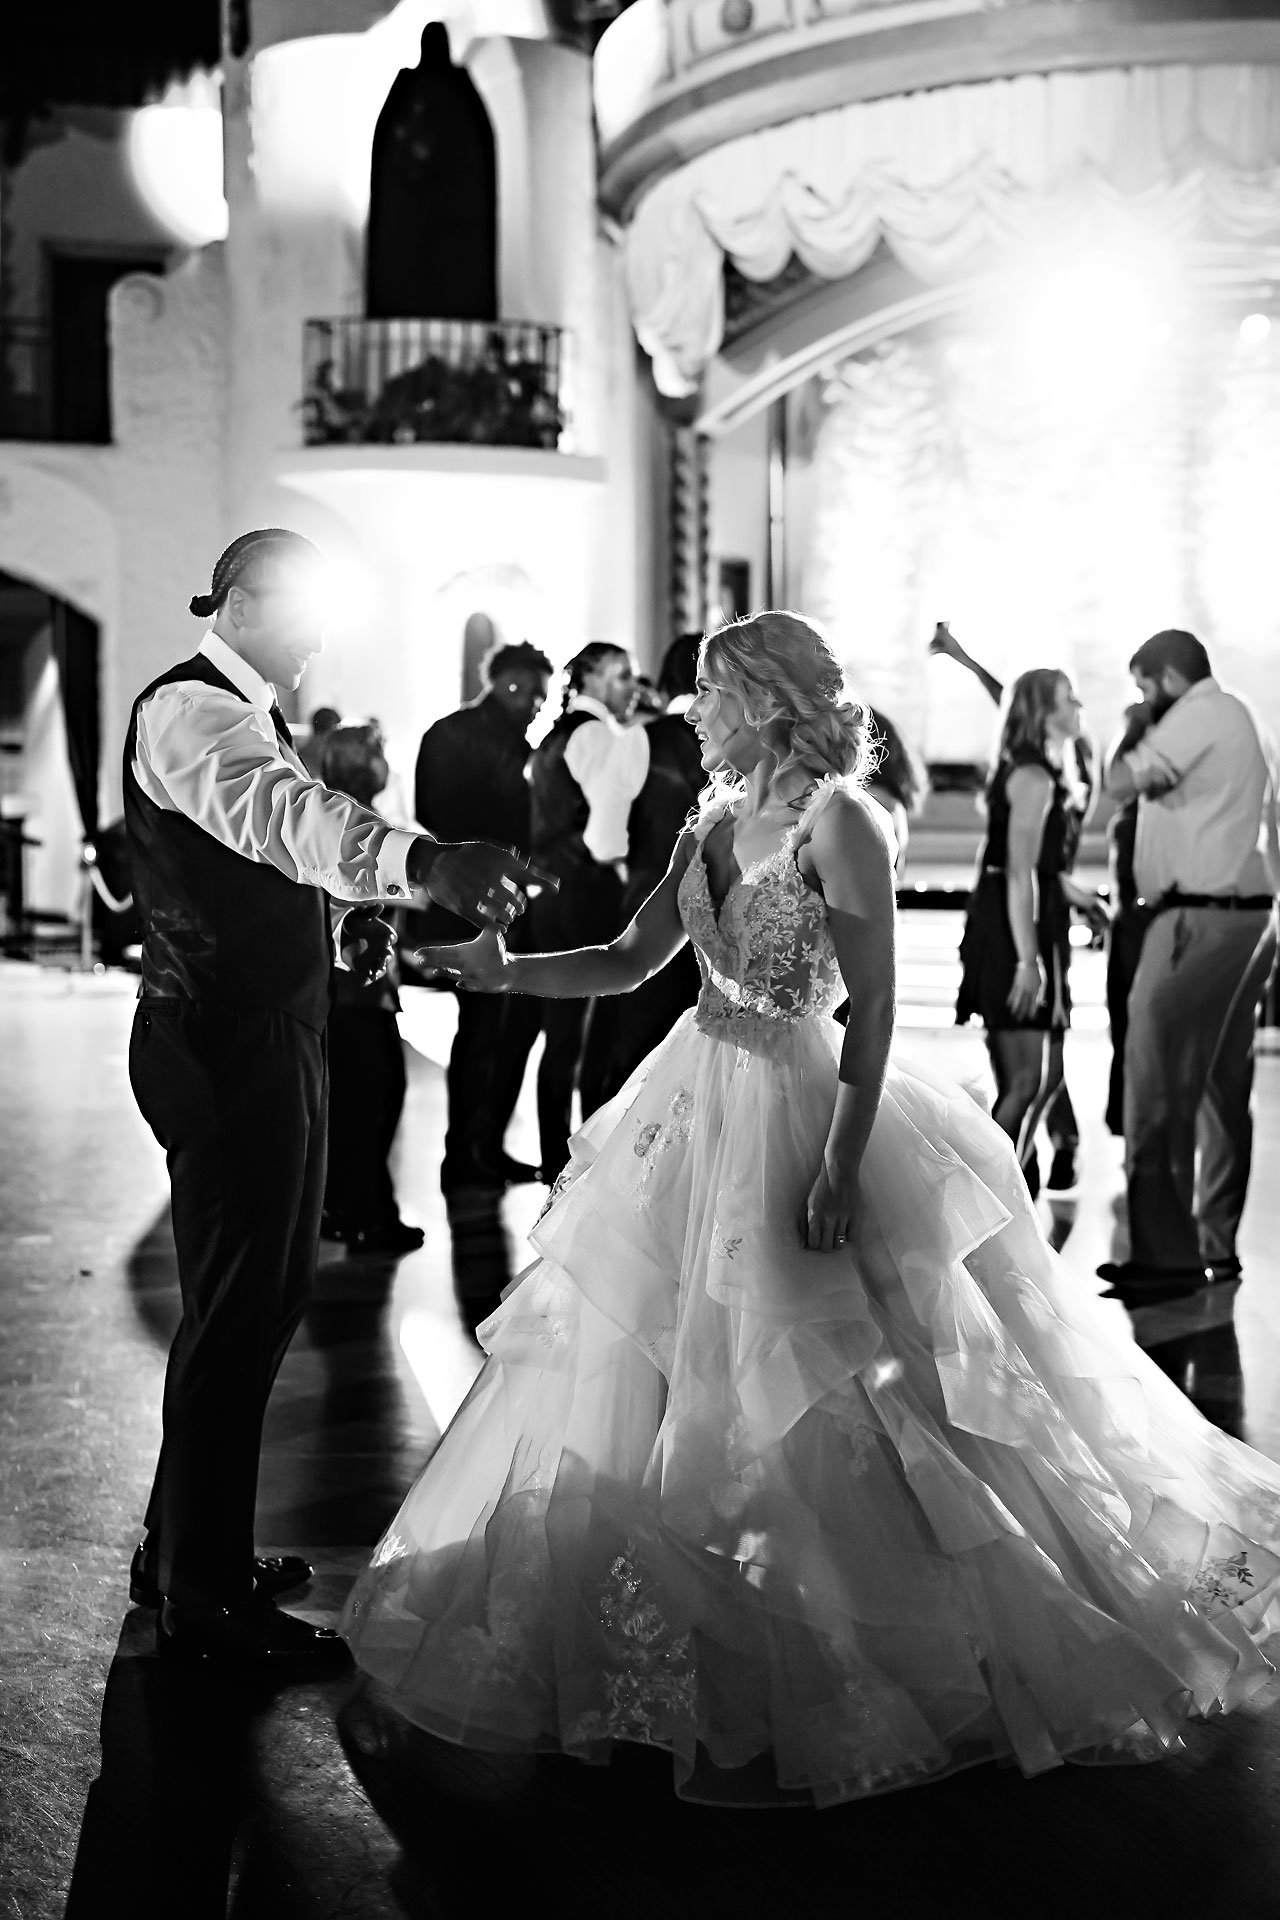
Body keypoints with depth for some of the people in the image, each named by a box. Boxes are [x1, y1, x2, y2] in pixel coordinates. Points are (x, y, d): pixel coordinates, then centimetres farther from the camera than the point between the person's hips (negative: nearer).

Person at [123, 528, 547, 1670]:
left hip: (269, 1034, 11)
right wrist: (421, 863, -53)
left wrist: (355, 920, 2)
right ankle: (203, 1599, 10)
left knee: (262, 1295, 19)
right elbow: (286, 816, -36)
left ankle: (186, 1551, 34)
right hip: (224, 1045, -11)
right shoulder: (189, 708, -16)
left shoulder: (246, 712, 19)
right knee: (240, 1309, -3)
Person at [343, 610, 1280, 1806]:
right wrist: (503, 971, -2)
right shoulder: (714, 825, 9)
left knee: (792, 1403, 1)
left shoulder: (835, 823, -13)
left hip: (785, 1116, -8)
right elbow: (632, 961, 11)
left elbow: (873, 1007, -17)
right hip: (694, 1110, 8)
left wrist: (842, 1166, -22)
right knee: (645, 1376, 13)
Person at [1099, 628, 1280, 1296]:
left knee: (1159, 1088, -9)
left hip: (1200, 920, -10)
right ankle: (1217, 1244, 20)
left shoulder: (1199, 714, -8)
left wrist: (1134, 730, 4)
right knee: (1222, 1087, 14)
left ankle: (1167, 1254, -11)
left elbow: (1121, 782, -11)